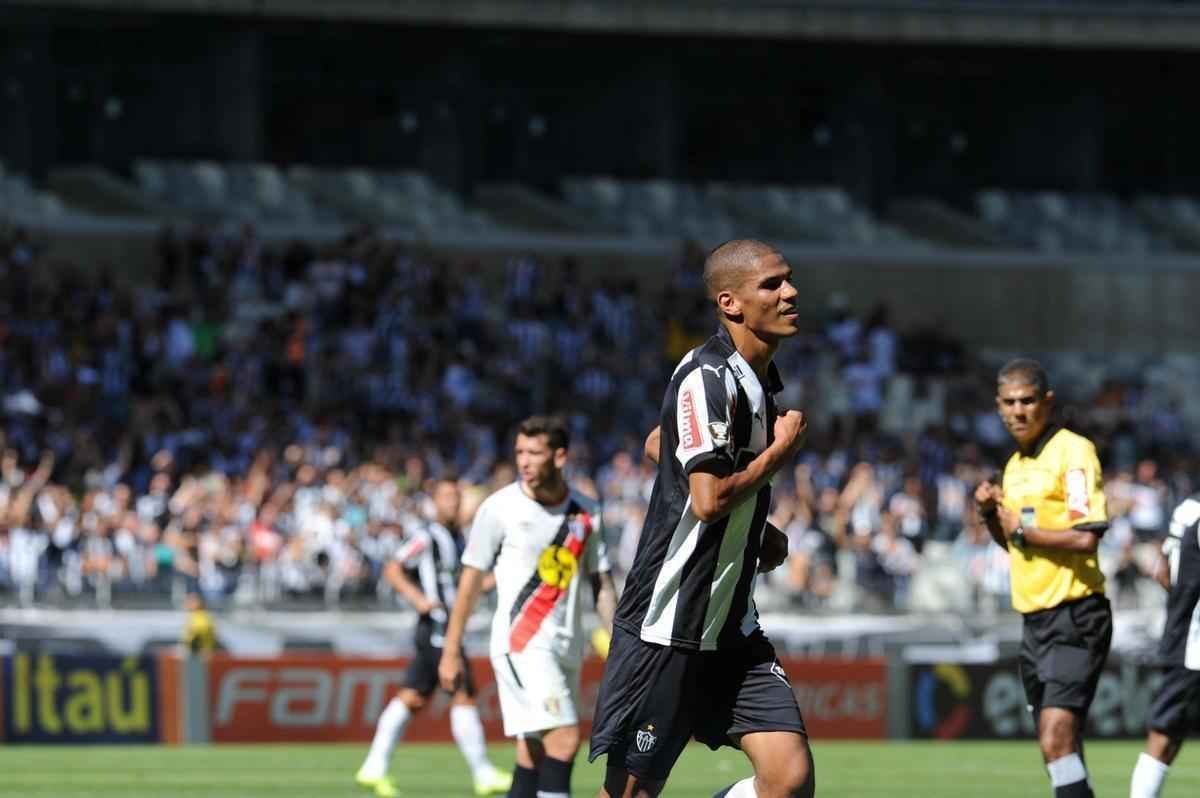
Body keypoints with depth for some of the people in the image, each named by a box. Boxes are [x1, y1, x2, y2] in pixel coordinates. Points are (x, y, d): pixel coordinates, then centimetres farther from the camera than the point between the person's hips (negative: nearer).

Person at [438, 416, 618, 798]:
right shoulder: (500, 508, -4)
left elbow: (601, 584, 13)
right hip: (521, 645, -5)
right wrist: (451, 651, 0)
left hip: (567, 647, 5)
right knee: (564, 737, -19)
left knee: (535, 752, 7)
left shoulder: (586, 512, 7)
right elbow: (471, 580, 0)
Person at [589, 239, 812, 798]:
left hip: (733, 629, 8)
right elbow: (710, 499, -25)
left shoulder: (755, 379, 11)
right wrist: (782, 449, -10)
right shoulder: (708, 378, -17)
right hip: (666, 625, -8)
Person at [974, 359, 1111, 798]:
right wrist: (992, 514, 8)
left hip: (1074, 616, -9)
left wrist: (1021, 529, -11)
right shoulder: (1015, 465, 16)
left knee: (1057, 740, -20)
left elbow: (1085, 537, -22)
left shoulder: (1073, 452, -11)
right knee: (1060, 747, 12)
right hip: (1034, 617, 9)